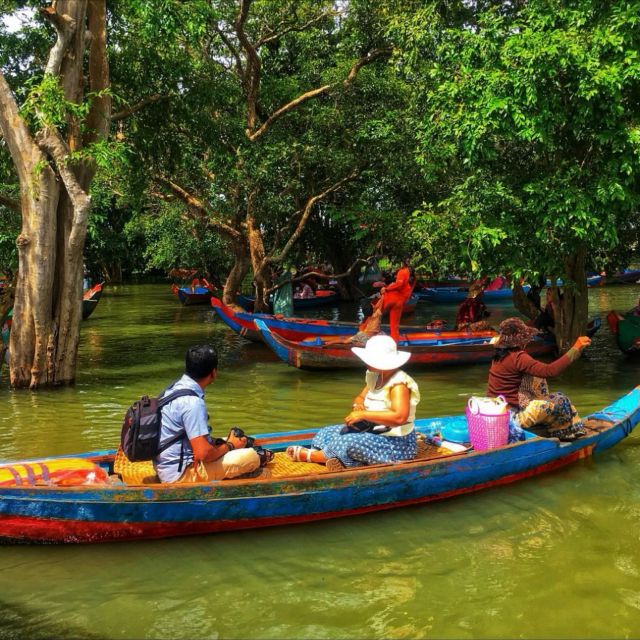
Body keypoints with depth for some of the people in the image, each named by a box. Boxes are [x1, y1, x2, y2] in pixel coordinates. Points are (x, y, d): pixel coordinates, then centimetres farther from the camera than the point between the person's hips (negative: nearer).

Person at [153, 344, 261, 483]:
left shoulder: (177, 387, 4)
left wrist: (223, 442, 9)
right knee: (251, 457, -8)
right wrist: (230, 446, -8)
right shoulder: (192, 401, -25)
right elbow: (203, 453, -27)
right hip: (181, 473, -10)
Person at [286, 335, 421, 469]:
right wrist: (357, 405, -12)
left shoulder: (399, 384, -21)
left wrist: (363, 414, -30)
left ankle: (308, 455, -8)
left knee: (347, 443, -28)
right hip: (373, 432, 10)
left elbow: (399, 417, -33)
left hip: (396, 444, -10)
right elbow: (360, 397, 15)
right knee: (327, 433, 3)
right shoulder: (374, 377, 5)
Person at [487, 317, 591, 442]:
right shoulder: (517, 357, -22)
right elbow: (550, 371, -29)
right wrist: (575, 349, -25)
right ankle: (565, 432, 22)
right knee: (560, 401, 0)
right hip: (509, 416, -9)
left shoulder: (500, 355, 4)